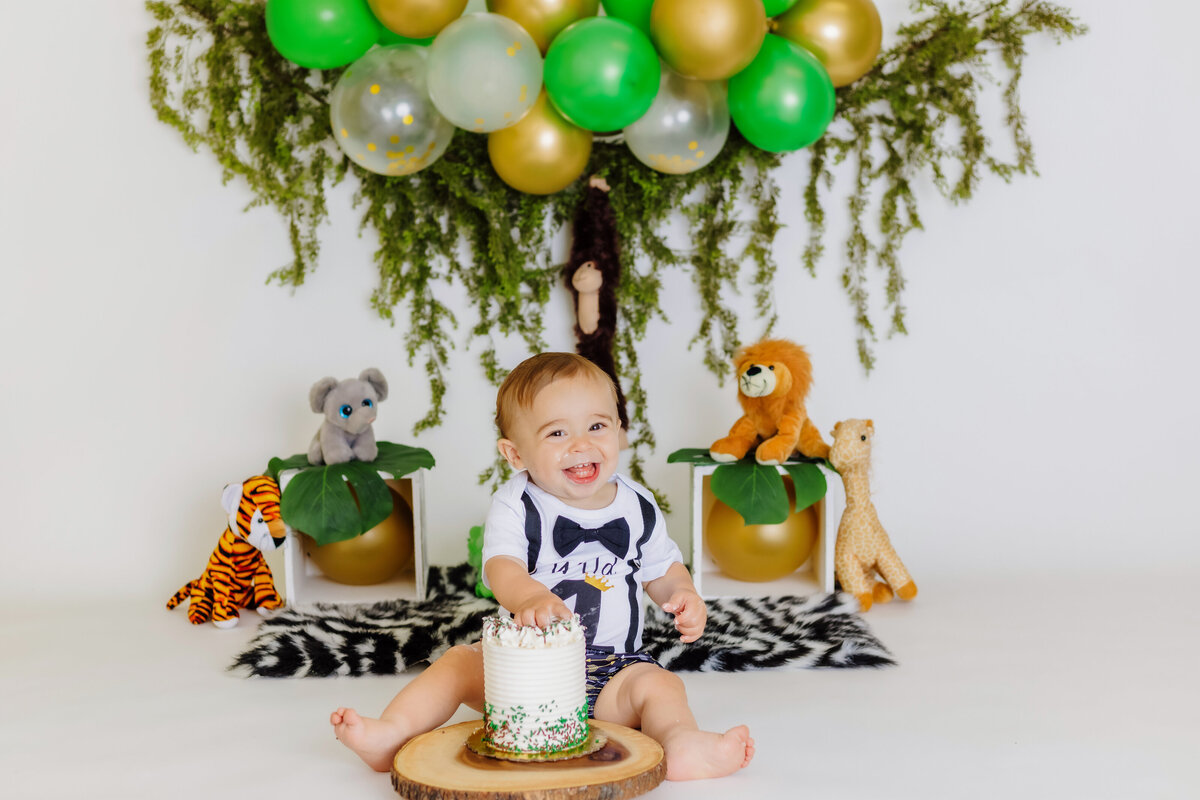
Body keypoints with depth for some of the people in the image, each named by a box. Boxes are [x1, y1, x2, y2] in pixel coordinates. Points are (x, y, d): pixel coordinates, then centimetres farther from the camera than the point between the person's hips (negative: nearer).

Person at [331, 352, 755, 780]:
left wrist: (683, 595, -8)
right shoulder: (516, 506, -7)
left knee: (659, 684, -24)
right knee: (460, 661, -19)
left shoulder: (637, 508, 2)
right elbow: (502, 567, -24)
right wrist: (530, 597, -47)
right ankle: (390, 734, -23)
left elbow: (662, 569, 16)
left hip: (610, 669, 1)